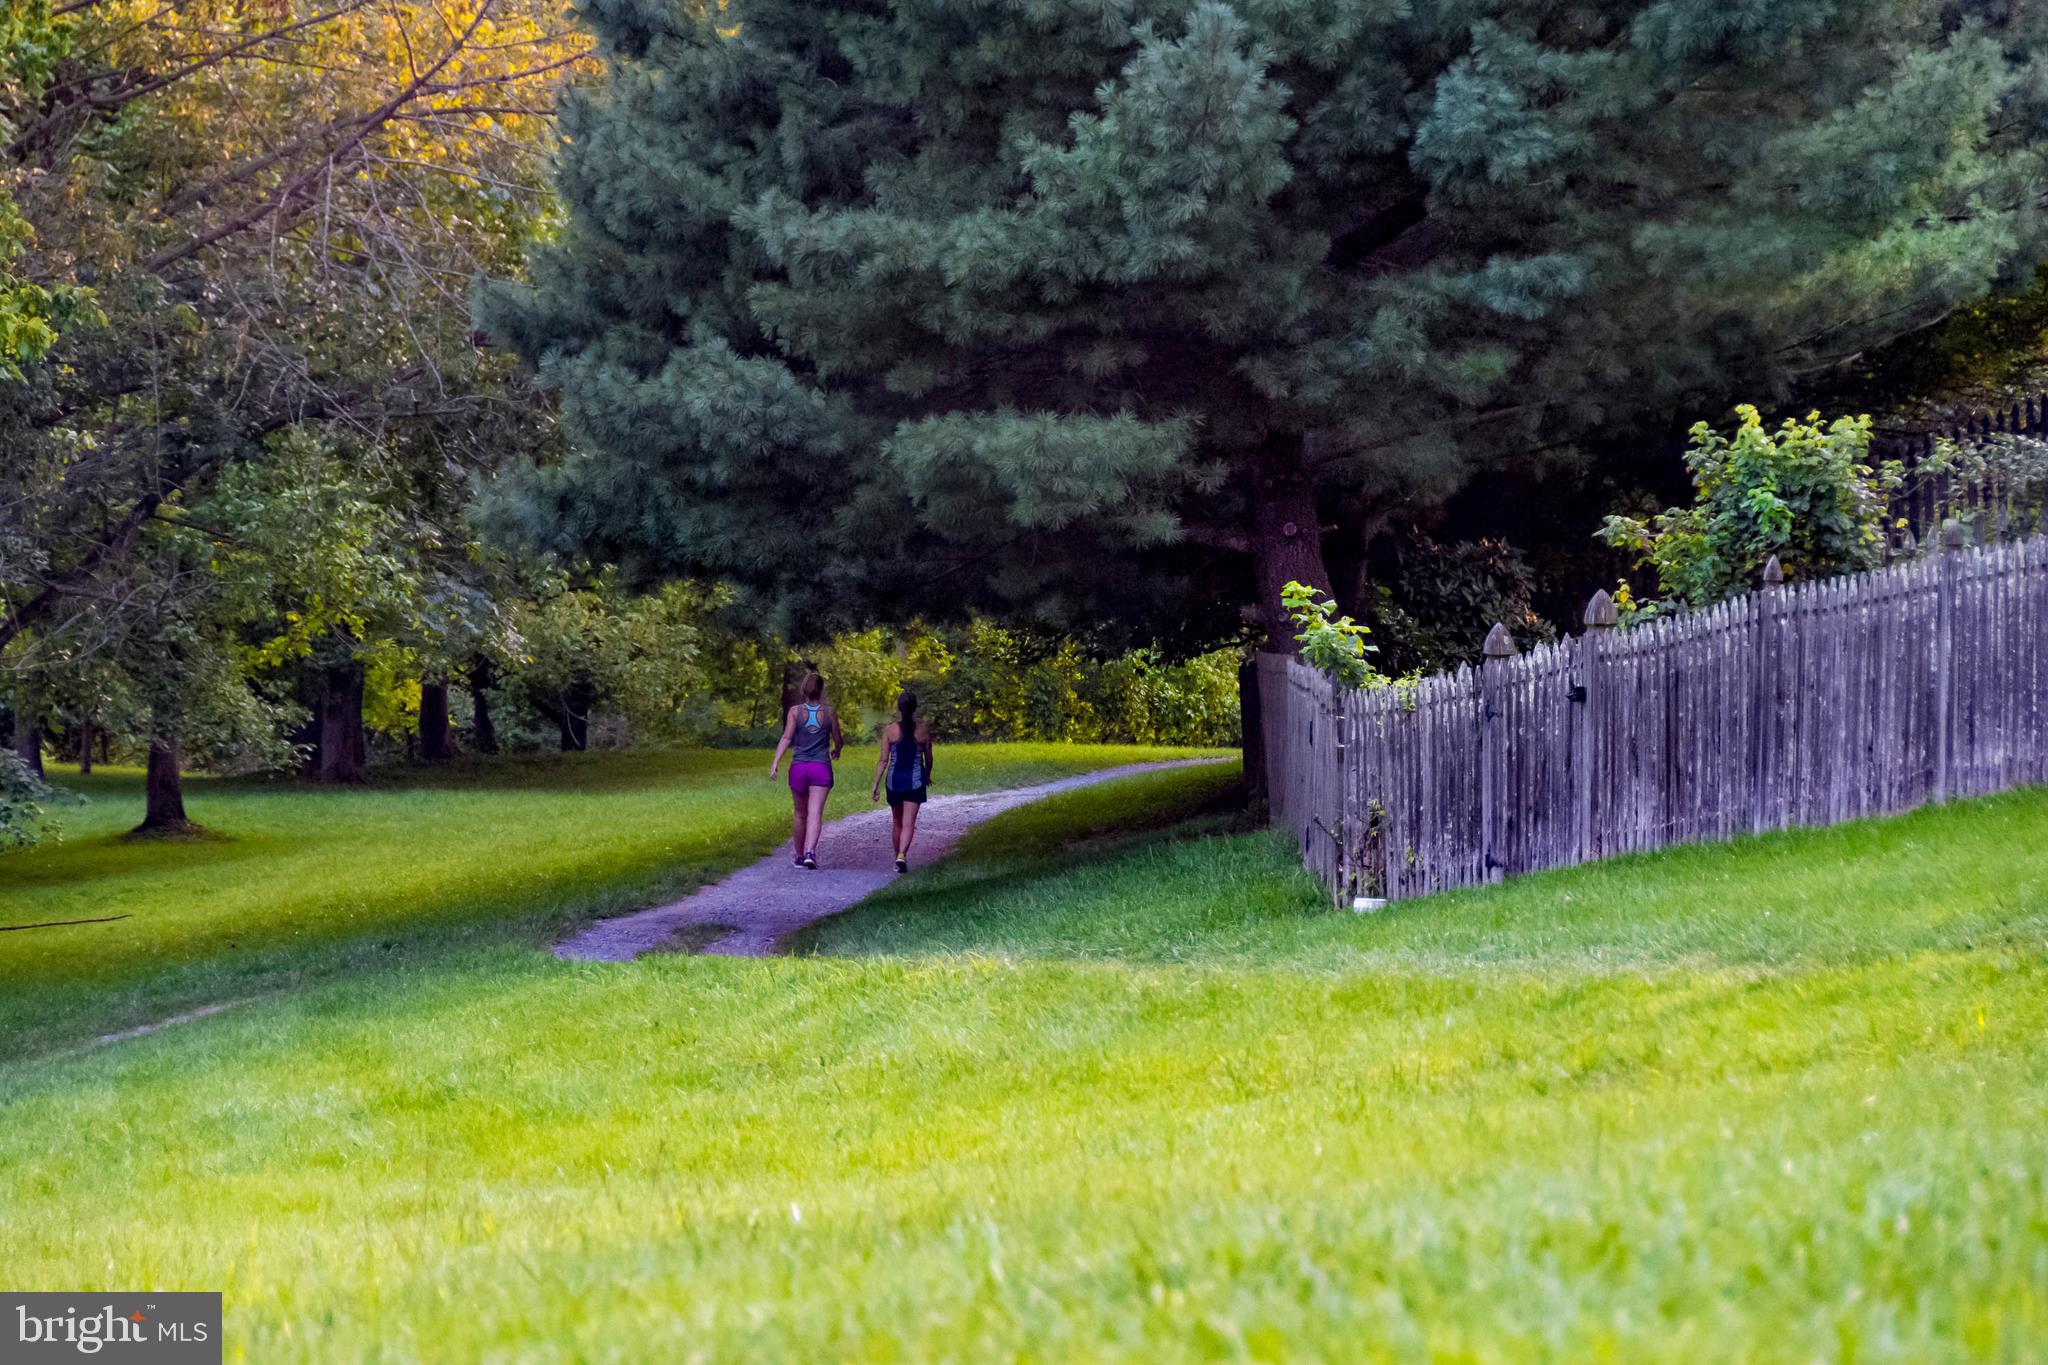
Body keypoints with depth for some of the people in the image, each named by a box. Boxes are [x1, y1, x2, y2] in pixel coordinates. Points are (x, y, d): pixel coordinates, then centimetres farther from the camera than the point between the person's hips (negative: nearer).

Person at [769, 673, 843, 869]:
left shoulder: (795, 711, -1)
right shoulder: (829, 713, 0)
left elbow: (786, 738, -10)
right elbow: (838, 741, 10)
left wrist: (775, 763, -13)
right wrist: (836, 750, 33)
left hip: (798, 767, 1)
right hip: (821, 768, -1)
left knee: (800, 814, 15)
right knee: (815, 813, -8)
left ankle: (800, 855, 27)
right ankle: (810, 852, -27)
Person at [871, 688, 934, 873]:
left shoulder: (890, 729, -5)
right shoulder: (923, 729, -3)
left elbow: (883, 760, -6)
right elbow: (928, 758, 8)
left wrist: (876, 785, 0)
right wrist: (927, 775, 27)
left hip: (894, 779, 1)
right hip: (915, 780, -1)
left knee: (897, 822, 18)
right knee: (908, 823, -5)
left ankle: (898, 859, 28)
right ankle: (902, 856, -26)